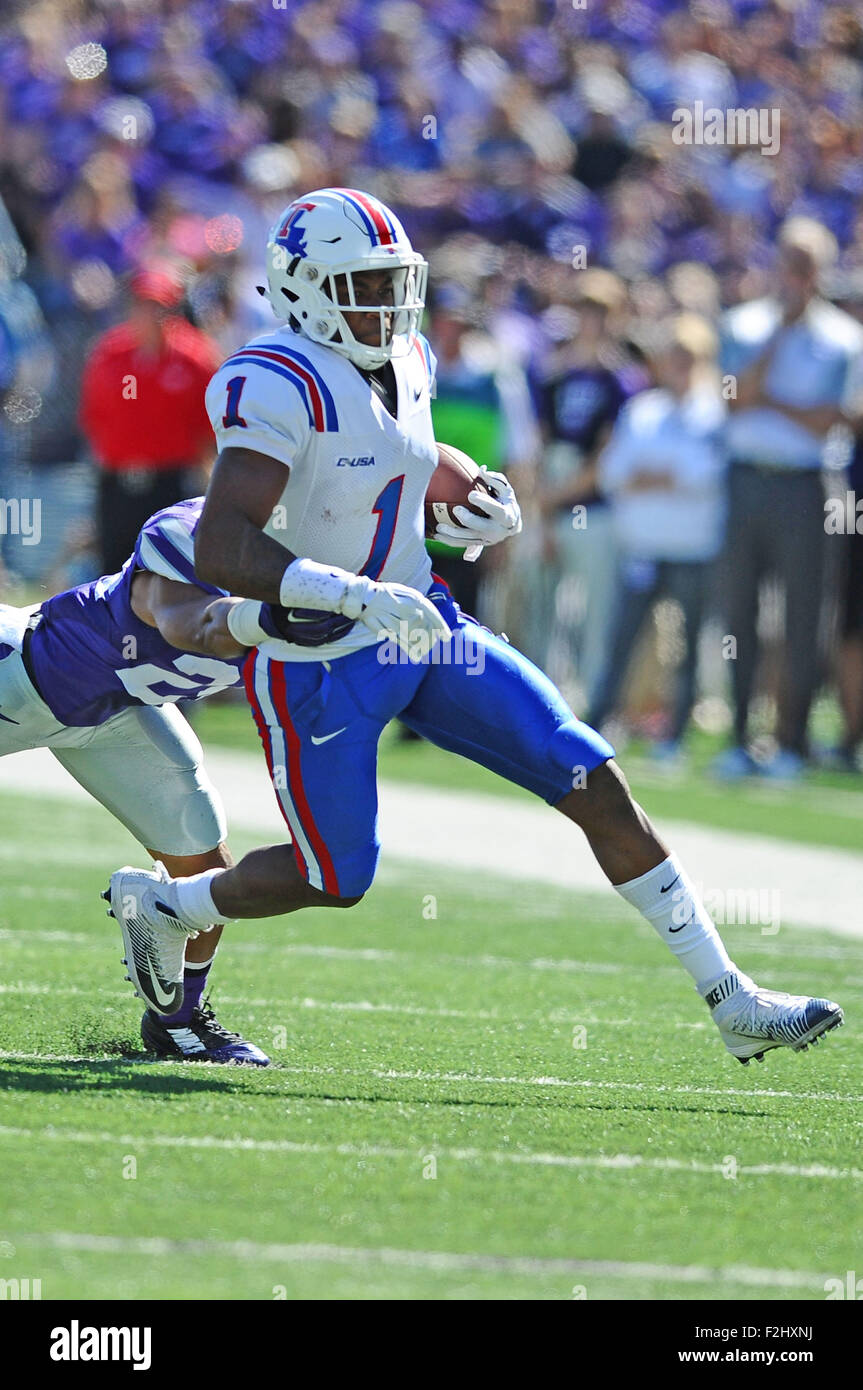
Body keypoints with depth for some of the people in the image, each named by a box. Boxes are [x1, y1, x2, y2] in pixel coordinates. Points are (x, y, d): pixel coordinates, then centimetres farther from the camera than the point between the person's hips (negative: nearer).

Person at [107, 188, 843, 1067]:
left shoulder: (406, 363, 4)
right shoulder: (278, 387, -22)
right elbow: (221, 550, -31)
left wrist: (483, 521, 2)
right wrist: (361, 598, -38)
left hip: (425, 634, 7)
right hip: (318, 664, -7)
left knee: (594, 782, -2)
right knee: (333, 880, 4)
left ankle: (731, 1002, 2)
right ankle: (157, 904, 34)